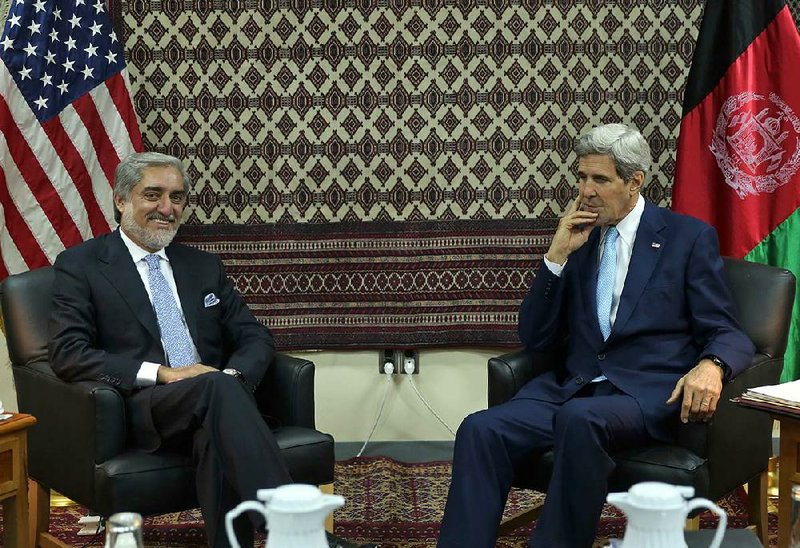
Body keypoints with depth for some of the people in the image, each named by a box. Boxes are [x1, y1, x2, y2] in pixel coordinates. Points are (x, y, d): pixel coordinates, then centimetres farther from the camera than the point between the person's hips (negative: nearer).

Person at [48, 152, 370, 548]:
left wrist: (233, 374, -9)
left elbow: (256, 337, 17)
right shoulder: (80, 265, 7)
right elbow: (67, 353, -4)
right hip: (141, 408, -3)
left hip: (210, 397, 4)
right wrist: (160, 373, -16)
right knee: (217, 387, -36)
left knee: (219, 433, -36)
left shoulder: (204, 266, 22)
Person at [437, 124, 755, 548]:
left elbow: (725, 333, 2)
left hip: (649, 393, -4)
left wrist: (711, 366, -23)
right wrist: (557, 256, 0)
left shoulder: (689, 237, 5)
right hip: (574, 386, 4)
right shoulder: (576, 240, 16)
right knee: (481, 429, -23)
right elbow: (535, 339, 12)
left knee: (581, 417, -37)